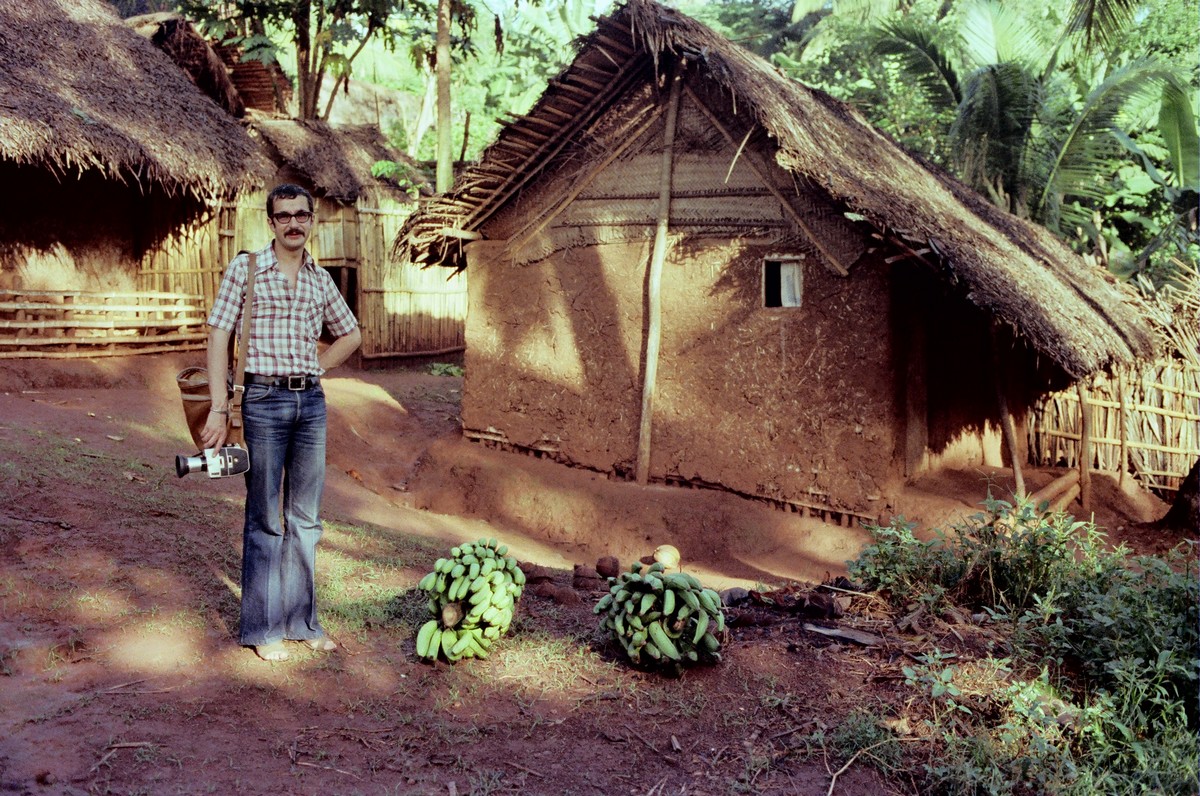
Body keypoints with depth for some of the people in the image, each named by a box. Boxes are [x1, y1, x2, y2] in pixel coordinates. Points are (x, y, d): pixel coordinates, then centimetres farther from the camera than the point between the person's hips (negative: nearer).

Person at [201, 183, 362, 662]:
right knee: (265, 519, 1)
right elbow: (219, 335, -6)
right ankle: (262, 628, 11)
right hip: (264, 401, -4)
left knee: (305, 517, 10)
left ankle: (301, 620, 21)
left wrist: (311, 370, 9)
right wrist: (218, 409, -12)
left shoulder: (320, 279, 10)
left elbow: (351, 335, 23)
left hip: (312, 402, 4)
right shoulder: (245, 268, -1)